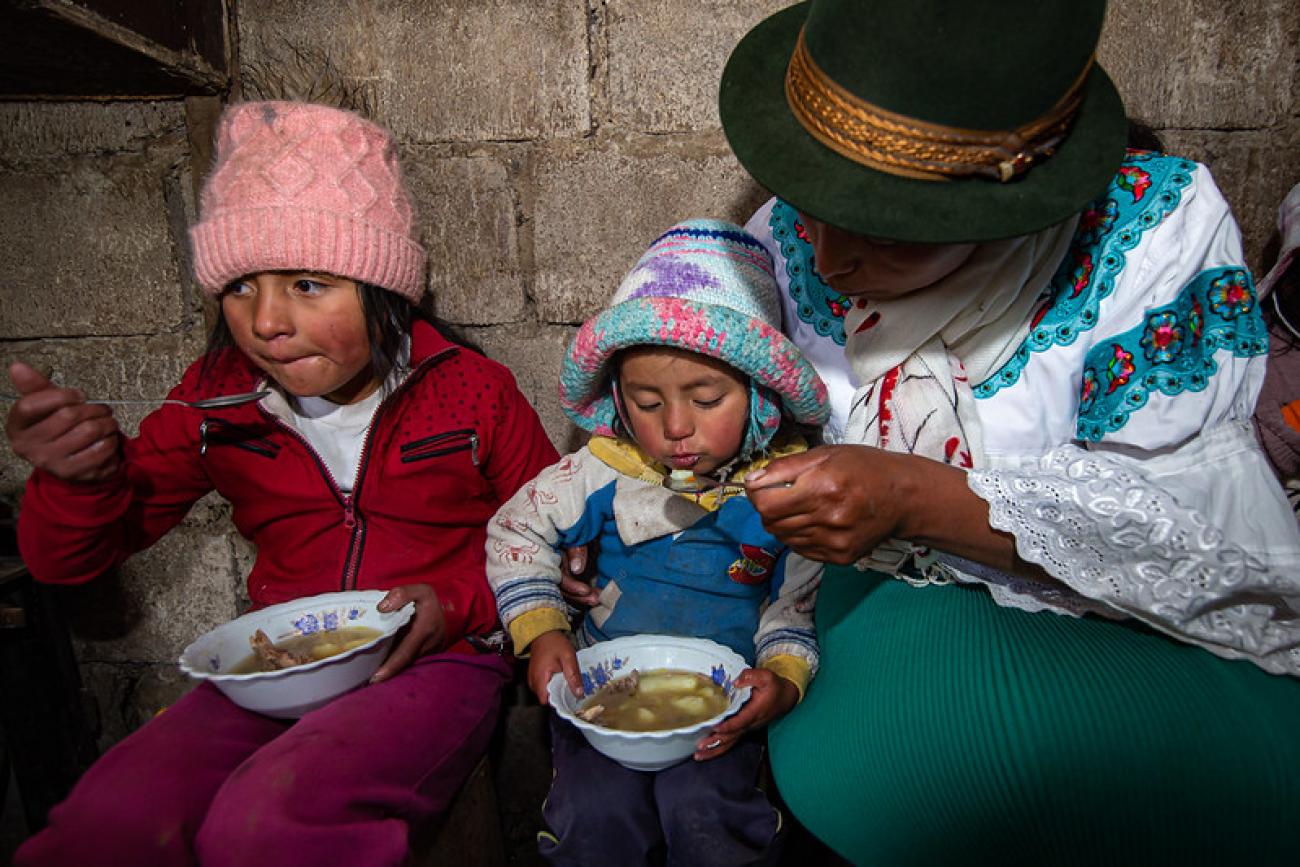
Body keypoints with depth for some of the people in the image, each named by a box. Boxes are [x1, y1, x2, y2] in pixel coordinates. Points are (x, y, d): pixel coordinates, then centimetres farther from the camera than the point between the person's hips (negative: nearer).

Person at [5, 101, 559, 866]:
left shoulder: (473, 393, -6)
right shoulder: (217, 398, 2)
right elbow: (71, 559, 9)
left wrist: (458, 604, -13)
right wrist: (87, 475, -15)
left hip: (435, 661, -3)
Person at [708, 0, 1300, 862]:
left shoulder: (1156, 227, -17)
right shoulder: (789, 238, -7)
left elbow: (1182, 517, -19)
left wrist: (914, 497, -31)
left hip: (1154, 629, -2)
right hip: (890, 601, 3)